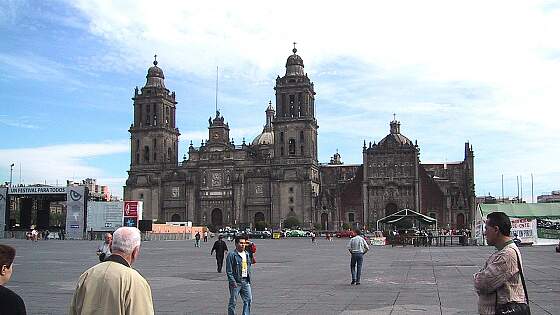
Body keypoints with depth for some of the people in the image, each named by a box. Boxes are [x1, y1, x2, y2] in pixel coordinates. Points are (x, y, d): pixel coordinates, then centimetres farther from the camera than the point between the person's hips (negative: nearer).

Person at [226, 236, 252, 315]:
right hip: (236, 282, -6)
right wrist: (233, 281, -17)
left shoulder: (247, 254, 12)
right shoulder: (231, 255, -10)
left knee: (248, 299, 5)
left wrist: (249, 278, 15)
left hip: (246, 282, 6)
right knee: (233, 301, 3)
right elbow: (228, 270, -12)